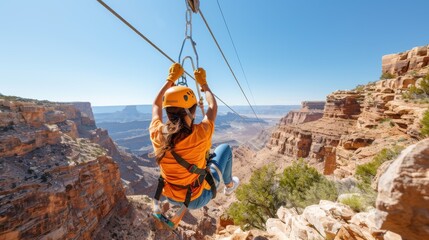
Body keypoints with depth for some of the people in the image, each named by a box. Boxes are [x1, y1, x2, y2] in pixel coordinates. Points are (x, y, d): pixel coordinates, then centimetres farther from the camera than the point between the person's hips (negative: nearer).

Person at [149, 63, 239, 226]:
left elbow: (156, 104, -1)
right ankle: (229, 185, 32)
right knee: (225, 148, 7)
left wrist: (171, 79, 3)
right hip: (198, 199, -4)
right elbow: (213, 107, -12)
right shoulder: (200, 135, -32)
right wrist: (203, 83, 1)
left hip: (171, 197, 4)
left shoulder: (156, 133, -21)